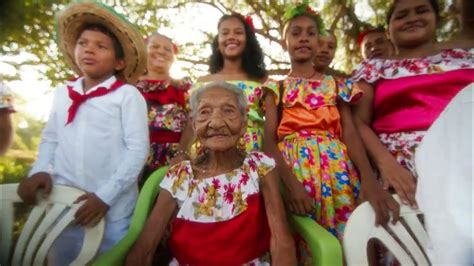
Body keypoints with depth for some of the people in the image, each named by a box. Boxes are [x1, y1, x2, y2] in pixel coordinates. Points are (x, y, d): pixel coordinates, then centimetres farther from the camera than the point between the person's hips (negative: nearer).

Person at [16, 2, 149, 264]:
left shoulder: (128, 95, -9)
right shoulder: (62, 93, 7)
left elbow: (137, 149, -13)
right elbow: (50, 138, 14)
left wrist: (105, 196, -16)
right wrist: (40, 170, -4)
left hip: (113, 209, -4)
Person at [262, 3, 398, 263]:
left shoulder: (336, 84, 14)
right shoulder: (277, 87, 9)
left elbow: (350, 133, 2)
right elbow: (269, 139, -2)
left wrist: (369, 179, -15)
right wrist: (290, 182, -19)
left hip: (337, 167, 2)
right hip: (293, 168, -1)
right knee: (306, 242, -1)